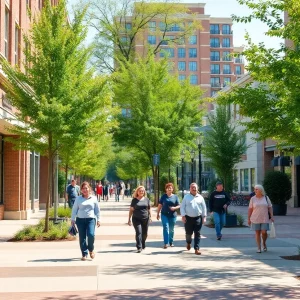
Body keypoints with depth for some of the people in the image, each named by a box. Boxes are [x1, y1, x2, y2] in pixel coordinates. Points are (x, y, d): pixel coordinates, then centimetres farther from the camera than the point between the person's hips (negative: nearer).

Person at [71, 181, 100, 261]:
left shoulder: (93, 198, 8)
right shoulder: (78, 199, 7)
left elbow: (97, 210, 12)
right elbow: (74, 209, 10)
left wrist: (98, 220, 8)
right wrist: (73, 219, 6)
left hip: (91, 219, -1)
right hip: (80, 219, 1)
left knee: (91, 234, -18)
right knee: (82, 238, 0)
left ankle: (91, 249, 7)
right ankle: (84, 254, 10)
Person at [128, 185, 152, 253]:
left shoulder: (146, 199, 8)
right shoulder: (134, 200, 2)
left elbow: (149, 209, 13)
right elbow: (131, 210, 4)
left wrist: (150, 217, 4)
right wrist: (129, 219, 1)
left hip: (145, 219, 2)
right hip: (136, 219, -2)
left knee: (145, 233, 9)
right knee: (138, 232, -13)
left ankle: (143, 245, 34)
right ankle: (139, 248, -13)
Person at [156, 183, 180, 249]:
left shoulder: (175, 197, 4)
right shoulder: (163, 196, 3)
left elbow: (178, 206, 5)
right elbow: (160, 205, 6)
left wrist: (174, 208, -16)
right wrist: (158, 214, 4)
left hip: (173, 215, 1)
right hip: (164, 215, -1)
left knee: (171, 229, 11)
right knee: (165, 228, -12)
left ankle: (171, 242, 27)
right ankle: (166, 243, -15)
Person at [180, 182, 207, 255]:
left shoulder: (200, 197, 7)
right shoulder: (186, 197, 3)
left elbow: (204, 207, 10)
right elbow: (182, 207, 2)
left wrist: (204, 217, 5)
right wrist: (183, 216, -8)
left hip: (198, 218, 1)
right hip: (188, 218, -1)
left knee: (197, 234, -4)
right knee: (188, 233, 8)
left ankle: (196, 249, -3)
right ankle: (188, 243, 40)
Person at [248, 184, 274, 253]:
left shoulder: (266, 198, 3)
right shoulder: (253, 198, 1)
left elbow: (270, 207, 6)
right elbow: (250, 209, 1)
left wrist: (272, 216, -3)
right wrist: (248, 219, -1)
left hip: (265, 219, 0)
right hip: (255, 219, 0)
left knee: (264, 232, -6)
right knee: (257, 233, 2)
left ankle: (264, 243, 23)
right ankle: (259, 248, 8)